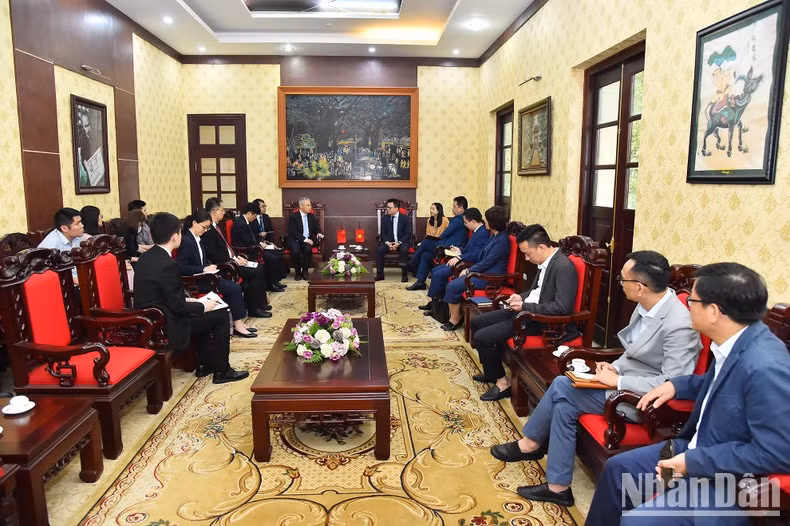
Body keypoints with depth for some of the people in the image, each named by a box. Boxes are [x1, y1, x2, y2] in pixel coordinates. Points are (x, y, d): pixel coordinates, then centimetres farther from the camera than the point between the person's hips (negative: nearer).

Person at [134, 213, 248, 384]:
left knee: (202, 314, 26)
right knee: (220, 316, 1)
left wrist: (186, 299, 9)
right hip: (164, 326, -9)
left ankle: (204, 365, 32)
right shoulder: (167, 264, -24)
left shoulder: (145, 257, 3)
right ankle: (221, 371, 13)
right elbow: (177, 306, -21)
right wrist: (203, 306, -5)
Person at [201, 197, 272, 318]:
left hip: (230, 261, 10)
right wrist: (234, 261, -17)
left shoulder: (215, 226, 13)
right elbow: (214, 255, -22)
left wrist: (237, 257, 6)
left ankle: (260, 303, 8)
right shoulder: (208, 229, -18)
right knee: (256, 272, -18)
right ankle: (253, 308, -6)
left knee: (260, 268, 2)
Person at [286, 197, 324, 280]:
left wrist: (319, 233, -7)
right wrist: (305, 239, -21)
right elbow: (293, 232, -12)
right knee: (295, 251, -34)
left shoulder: (312, 216, 13)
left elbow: (316, 228, 17)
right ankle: (297, 272, -9)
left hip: (308, 240, 3)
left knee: (308, 249, -32)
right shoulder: (293, 216, -4)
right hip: (295, 240, -3)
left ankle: (305, 271, -13)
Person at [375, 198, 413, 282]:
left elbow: (408, 233, -6)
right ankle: (380, 274, -15)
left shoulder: (405, 218, -3)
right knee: (379, 249, -25)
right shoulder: (385, 218, 5)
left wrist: (399, 243, -19)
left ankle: (404, 274, -23)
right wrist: (387, 243, -14)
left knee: (404, 250, -36)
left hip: (402, 242, -3)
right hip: (389, 242, 3)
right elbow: (383, 233, 7)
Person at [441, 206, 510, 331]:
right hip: (482, 271, 10)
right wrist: (469, 269, 7)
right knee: (451, 285, -5)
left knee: (453, 287, -16)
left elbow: (487, 262, -18)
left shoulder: (502, 240, -17)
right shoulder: (494, 235, 14)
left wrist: (469, 271, -8)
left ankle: (455, 319, 0)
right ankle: (455, 318, -2)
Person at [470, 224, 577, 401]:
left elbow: (562, 307, -27)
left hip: (541, 320, -10)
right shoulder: (545, 262, 6)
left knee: (482, 337, -16)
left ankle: (501, 381, 4)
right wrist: (521, 297, 3)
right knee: (477, 323, 13)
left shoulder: (564, 267, -22)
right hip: (526, 310, 10)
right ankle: (492, 371, 26)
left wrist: (525, 306, -23)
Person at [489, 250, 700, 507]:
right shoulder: (647, 305, 0)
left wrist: (617, 380, -21)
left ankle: (531, 443, 8)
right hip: (624, 379, 8)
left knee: (562, 388, -13)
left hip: (643, 399, -8)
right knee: (564, 403, -7)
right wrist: (614, 368, -2)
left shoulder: (678, 325, -26)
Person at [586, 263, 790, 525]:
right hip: (700, 451, 9)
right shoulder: (735, 342, -3)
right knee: (617, 467, 12)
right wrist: (677, 384, 4)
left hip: (730, 483, -9)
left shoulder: (765, 367, -31)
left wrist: (694, 461, -24)